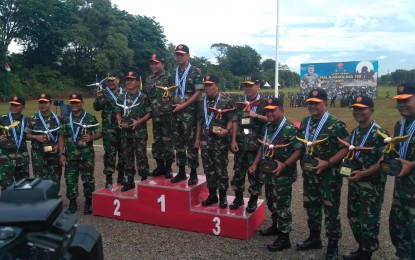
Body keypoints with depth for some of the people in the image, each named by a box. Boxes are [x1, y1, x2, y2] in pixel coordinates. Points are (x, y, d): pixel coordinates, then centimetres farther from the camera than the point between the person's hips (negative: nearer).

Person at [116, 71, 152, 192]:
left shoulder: (143, 97, -4)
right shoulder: (121, 97, 11)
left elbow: (149, 113, -5)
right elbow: (118, 113, 16)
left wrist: (138, 122, -18)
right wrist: (119, 120, -5)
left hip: (139, 132, -5)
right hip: (125, 132, 5)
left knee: (141, 157, -3)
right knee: (127, 157, 11)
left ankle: (144, 181, 8)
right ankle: (130, 181, 22)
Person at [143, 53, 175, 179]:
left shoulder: (169, 77, -6)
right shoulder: (149, 79, 13)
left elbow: (174, 94, -13)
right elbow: (144, 94, 19)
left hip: (167, 115, -6)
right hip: (155, 116, 6)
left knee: (168, 141, 0)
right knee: (157, 141, 12)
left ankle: (168, 168, 10)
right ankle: (160, 166, 24)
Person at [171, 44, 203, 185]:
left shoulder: (195, 71, -4)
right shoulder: (174, 72, 13)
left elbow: (199, 92, -10)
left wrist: (183, 105, -14)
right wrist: (173, 103, 4)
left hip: (189, 112, -6)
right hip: (176, 112, 6)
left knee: (191, 143, -2)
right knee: (179, 143, 10)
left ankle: (193, 173, 8)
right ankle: (181, 172, 20)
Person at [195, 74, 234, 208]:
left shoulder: (226, 101, -5)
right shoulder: (202, 102, 11)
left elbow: (231, 120, -4)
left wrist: (227, 130, -23)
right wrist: (197, 138, 14)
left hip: (220, 140, -5)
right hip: (205, 140, 5)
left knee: (221, 169, 1)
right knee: (208, 168, 11)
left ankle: (223, 196, 14)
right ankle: (212, 195, 24)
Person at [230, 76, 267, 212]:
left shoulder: (264, 103, -1)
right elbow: (235, 122, 7)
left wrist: (256, 115, -20)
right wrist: (233, 140, -1)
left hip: (256, 144, -4)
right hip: (240, 143, 4)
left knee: (255, 172, 5)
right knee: (238, 171, 11)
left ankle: (253, 200, 20)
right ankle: (238, 197, 27)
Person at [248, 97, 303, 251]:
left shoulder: (289, 129, -16)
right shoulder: (267, 127, 9)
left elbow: (299, 150, -19)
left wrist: (284, 165, -27)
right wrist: (255, 164, 11)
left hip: (283, 175, -8)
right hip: (268, 173, 8)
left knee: (282, 205, 0)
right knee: (271, 202, 20)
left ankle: (284, 237, 11)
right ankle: (276, 226, 40)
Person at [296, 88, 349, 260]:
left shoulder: (336, 124, -13)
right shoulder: (305, 123, 6)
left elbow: (346, 148, -14)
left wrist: (328, 163, -21)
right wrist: (303, 161, 4)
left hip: (329, 175, -6)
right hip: (309, 174, 6)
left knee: (331, 210, 5)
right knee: (311, 207, 17)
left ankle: (333, 246, 20)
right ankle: (314, 238, 35)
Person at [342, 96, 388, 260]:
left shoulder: (379, 133, -13)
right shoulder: (354, 132, 9)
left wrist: (363, 174, -22)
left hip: (372, 185, -7)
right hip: (354, 183, 8)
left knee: (368, 221, 3)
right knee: (353, 217, 16)